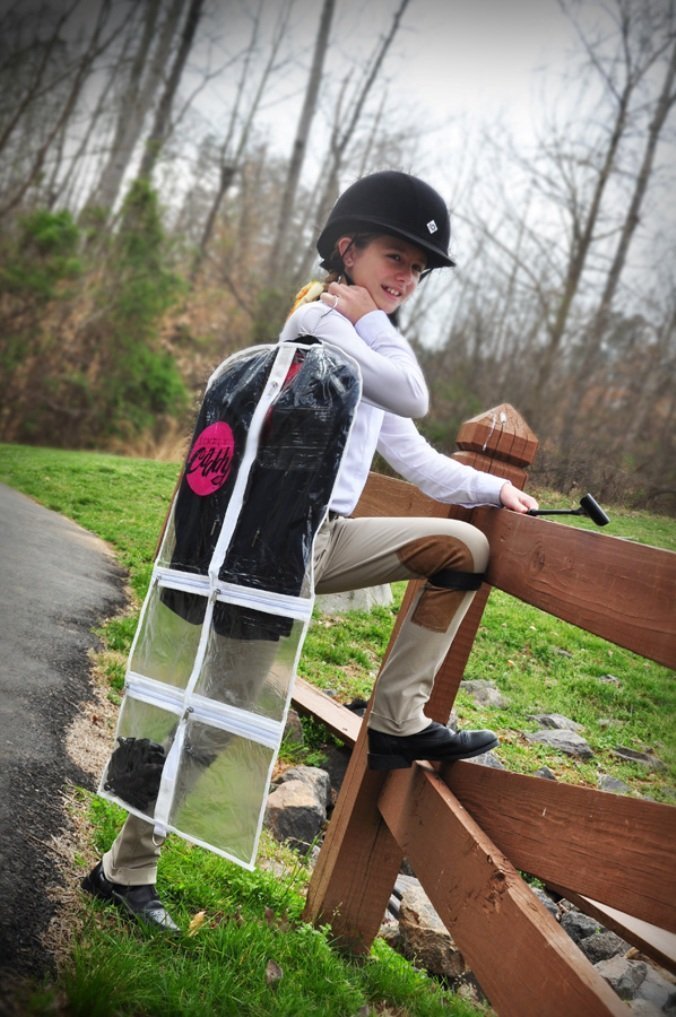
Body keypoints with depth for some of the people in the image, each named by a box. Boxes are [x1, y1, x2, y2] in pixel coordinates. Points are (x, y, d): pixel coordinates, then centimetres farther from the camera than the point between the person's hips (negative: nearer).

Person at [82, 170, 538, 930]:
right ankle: (126, 870, 15)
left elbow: (412, 456, 20)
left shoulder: (360, 345, 19)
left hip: (324, 540, 9)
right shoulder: (315, 317, -8)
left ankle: (397, 723, 2)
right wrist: (371, 320, -6)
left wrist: (491, 489, 15)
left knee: (463, 549, 4)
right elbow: (411, 397, -19)